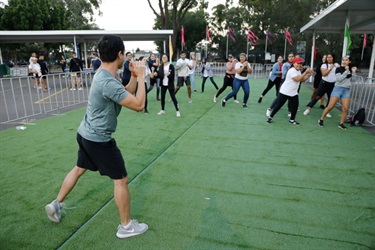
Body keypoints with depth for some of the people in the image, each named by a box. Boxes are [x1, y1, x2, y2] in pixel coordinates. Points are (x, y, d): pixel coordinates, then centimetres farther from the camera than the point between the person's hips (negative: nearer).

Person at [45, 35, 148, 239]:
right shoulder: (108, 82, -28)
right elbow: (138, 104, -27)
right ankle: (126, 226, 17)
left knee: (79, 169, 27)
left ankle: (56, 204, 45)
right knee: (121, 180, 2)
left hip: (86, 134, 10)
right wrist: (141, 76, -18)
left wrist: (134, 75, 0)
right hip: (99, 139, -10)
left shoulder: (103, 74, 4)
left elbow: (126, 95, 11)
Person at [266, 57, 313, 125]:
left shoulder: (298, 71, 13)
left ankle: (292, 119, 19)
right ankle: (270, 117, 11)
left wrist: (309, 75, 3)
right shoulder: (292, 71, -18)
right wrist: (305, 72, -24)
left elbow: (302, 80, 17)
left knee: (295, 106, 5)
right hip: (284, 92, -9)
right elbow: (298, 79, -28)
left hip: (294, 93, 9)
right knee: (278, 105, -2)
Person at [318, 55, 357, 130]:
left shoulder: (351, 69, 8)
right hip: (338, 89, -4)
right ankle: (321, 119, 6)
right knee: (330, 106, -7)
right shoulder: (339, 69, -5)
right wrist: (346, 71, -17)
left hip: (347, 90, 4)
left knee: (345, 108, -2)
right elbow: (339, 79, -16)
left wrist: (354, 72, -1)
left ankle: (341, 124, 10)